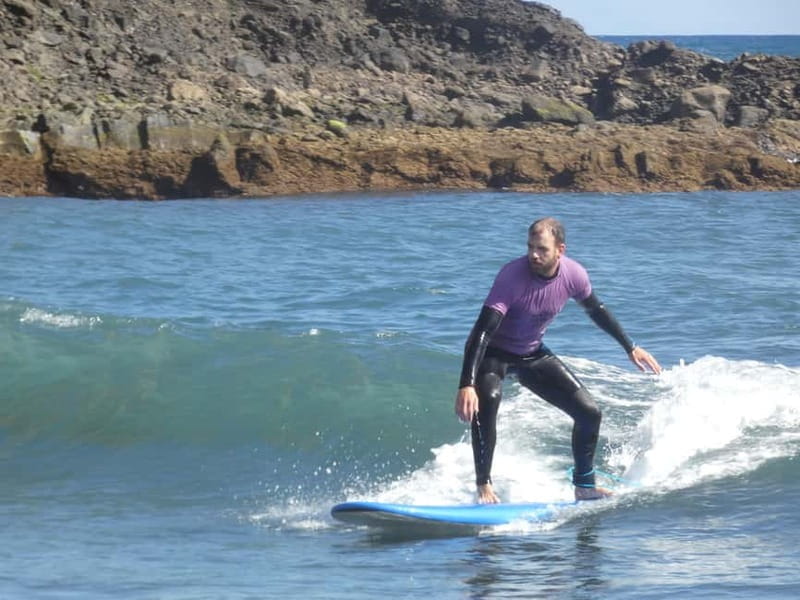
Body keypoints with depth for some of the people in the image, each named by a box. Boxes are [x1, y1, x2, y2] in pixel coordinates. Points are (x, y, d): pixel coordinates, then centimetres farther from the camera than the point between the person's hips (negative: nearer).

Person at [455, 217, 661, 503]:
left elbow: (596, 310, 7)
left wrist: (630, 347, 15)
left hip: (532, 354, 6)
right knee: (488, 398, -38)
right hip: (493, 351, -5)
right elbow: (483, 331, -38)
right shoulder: (513, 276, -33)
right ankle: (484, 486, -31)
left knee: (589, 412, 0)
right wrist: (466, 385, -49)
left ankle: (584, 486, 21)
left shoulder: (573, 275, -16)